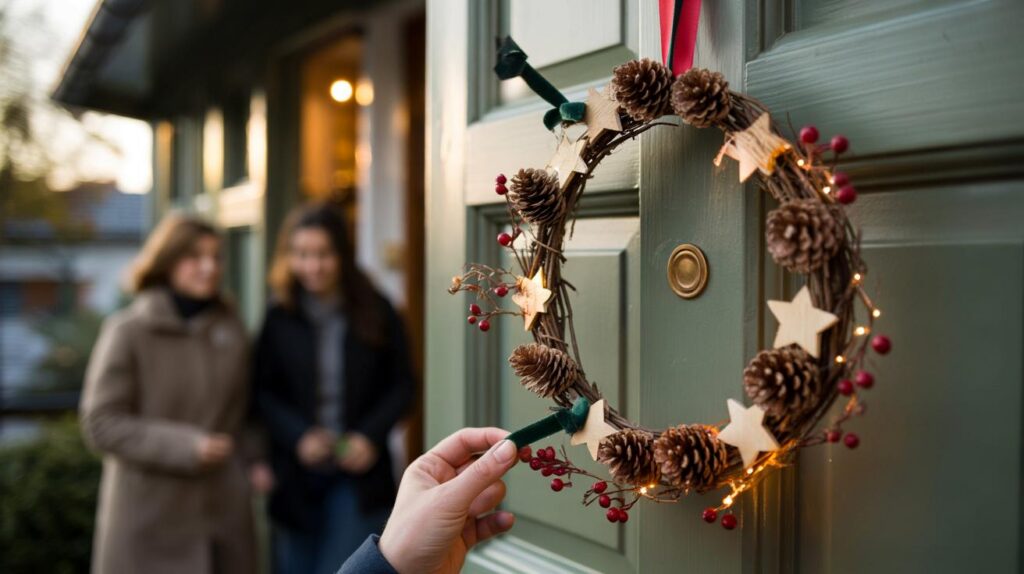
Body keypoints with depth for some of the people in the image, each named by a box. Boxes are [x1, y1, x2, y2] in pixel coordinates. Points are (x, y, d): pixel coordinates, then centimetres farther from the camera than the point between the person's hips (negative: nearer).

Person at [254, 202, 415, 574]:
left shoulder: (375, 312, -1)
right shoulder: (278, 319, 0)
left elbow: (401, 384, 2)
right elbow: (263, 392, 0)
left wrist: (371, 435, -12)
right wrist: (299, 435, -16)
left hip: (360, 476, -2)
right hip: (296, 478, 2)